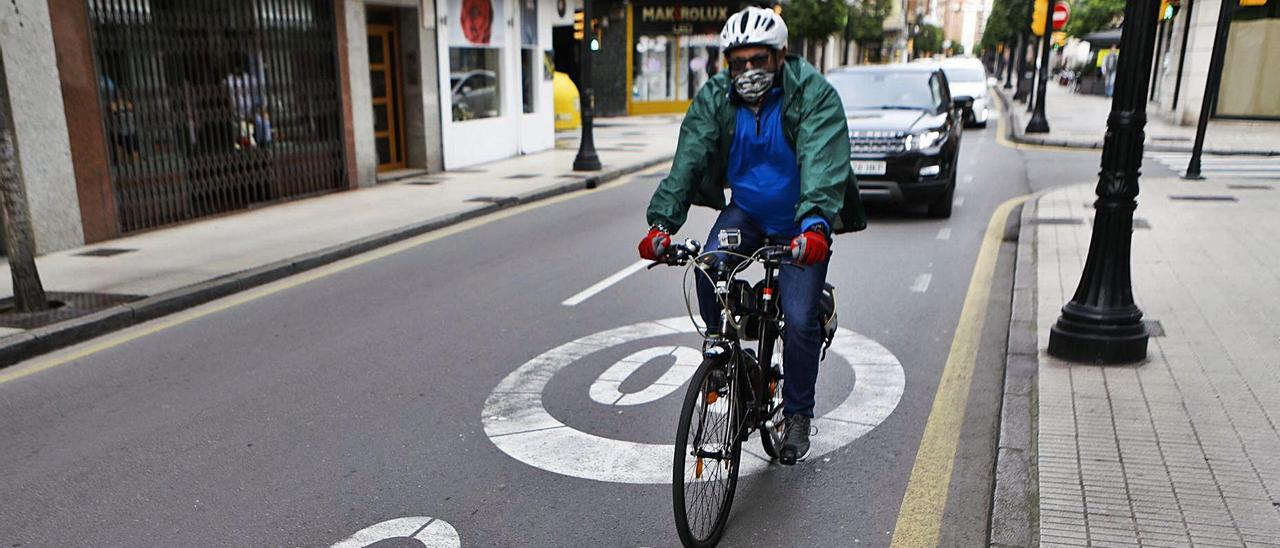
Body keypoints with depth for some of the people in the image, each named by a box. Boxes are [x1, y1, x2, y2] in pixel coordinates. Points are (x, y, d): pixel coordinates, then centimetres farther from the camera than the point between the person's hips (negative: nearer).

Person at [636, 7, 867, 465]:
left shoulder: (814, 95, -20)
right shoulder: (715, 97, -10)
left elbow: (823, 164, -35)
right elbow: (688, 159, -20)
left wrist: (815, 225, -52)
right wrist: (662, 220, -34)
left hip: (801, 224, -2)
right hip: (745, 210, 3)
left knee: (799, 320, -10)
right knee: (710, 265, -28)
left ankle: (797, 415, 13)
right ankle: (720, 342, 1)